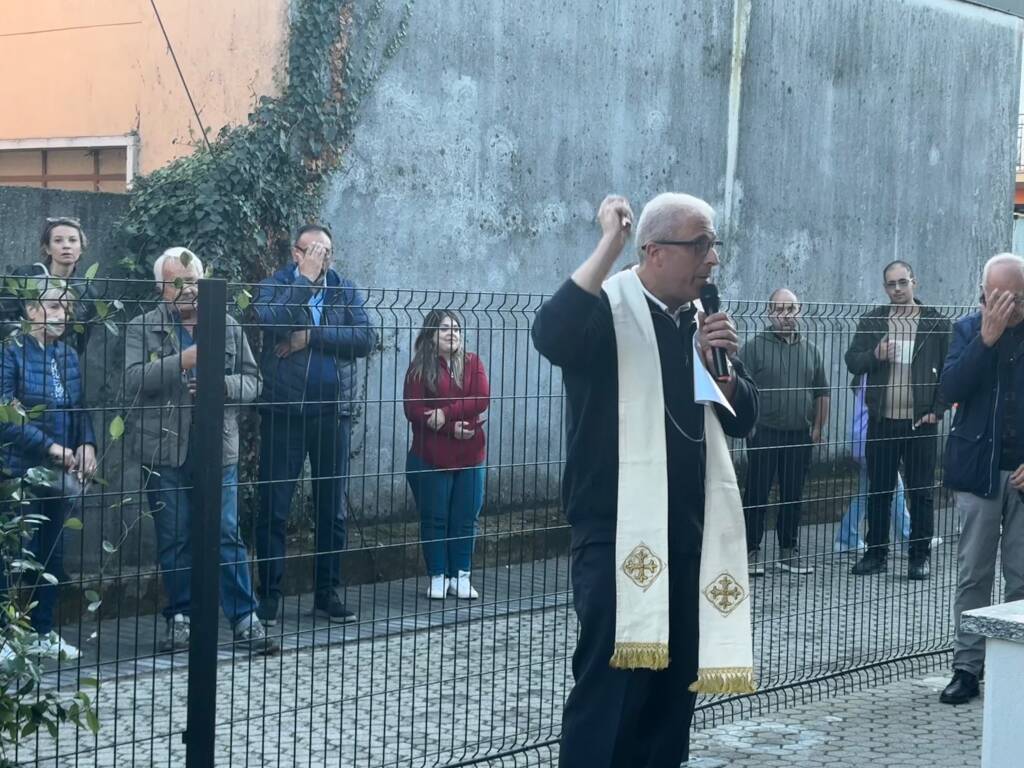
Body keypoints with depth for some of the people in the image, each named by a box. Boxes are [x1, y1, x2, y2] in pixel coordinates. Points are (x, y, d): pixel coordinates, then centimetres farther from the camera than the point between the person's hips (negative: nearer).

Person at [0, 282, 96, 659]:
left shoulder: (68, 355, 10)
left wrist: (87, 445, -2)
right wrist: (50, 446, -19)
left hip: (61, 473, 6)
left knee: (52, 553, 11)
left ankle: (44, 631, 21)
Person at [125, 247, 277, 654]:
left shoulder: (228, 327, 9)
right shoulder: (141, 328, 2)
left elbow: (253, 381, 9)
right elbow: (133, 379, -13)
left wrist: (224, 385, -12)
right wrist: (182, 361, -24)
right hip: (165, 451, -1)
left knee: (228, 536, 1)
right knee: (174, 540, 7)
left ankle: (245, 619, 5)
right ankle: (179, 617, 18)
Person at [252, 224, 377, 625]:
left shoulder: (345, 291, 8)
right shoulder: (274, 287, 1)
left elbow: (366, 338, -6)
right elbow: (270, 320, -21)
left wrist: (312, 336, -12)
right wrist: (306, 278, -16)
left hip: (332, 414, 3)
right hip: (283, 412, -3)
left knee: (332, 509, 9)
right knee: (274, 508, 1)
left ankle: (327, 594, 19)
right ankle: (269, 595, 10)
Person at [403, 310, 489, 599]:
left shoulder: (472, 363, 5)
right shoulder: (420, 368, -1)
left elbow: (482, 400, -8)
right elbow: (413, 410, -11)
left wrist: (446, 413, -19)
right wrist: (452, 427, -18)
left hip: (470, 457, 2)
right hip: (430, 458, -2)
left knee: (465, 519, 5)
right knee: (434, 520, 5)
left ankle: (461, 577, 14)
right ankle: (437, 578, 13)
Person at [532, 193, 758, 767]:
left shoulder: (705, 319, 13)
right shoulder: (608, 309, -7)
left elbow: (743, 419, 16)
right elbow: (552, 336, -30)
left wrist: (722, 366, -4)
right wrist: (609, 244, -26)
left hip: (689, 532, 7)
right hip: (618, 533, -7)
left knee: (676, 682, 12)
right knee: (611, 683, -11)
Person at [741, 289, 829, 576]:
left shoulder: (810, 349, 12)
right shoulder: (755, 347, -3)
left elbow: (822, 394, 16)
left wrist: (818, 428, 9)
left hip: (800, 435, 4)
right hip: (764, 434, -4)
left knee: (793, 496, 10)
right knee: (757, 496, -1)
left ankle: (789, 552, 19)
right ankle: (751, 552, 7)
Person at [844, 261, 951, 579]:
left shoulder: (936, 323, 1)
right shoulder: (872, 321, 6)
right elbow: (852, 361, 3)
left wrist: (937, 409, -5)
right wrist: (875, 355, -17)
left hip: (921, 422, -2)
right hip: (882, 421, 2)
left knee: (921, 492, 3)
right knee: (878, 491, 7)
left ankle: (920, 556, 11)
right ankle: (875, 553, 16)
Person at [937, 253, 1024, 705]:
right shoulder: (968, 329, 3)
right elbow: (951, 389, -11)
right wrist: (987, 337, -18)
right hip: (979, 469, 1)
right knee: (973, 575, 4)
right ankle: (967, 668, 9)